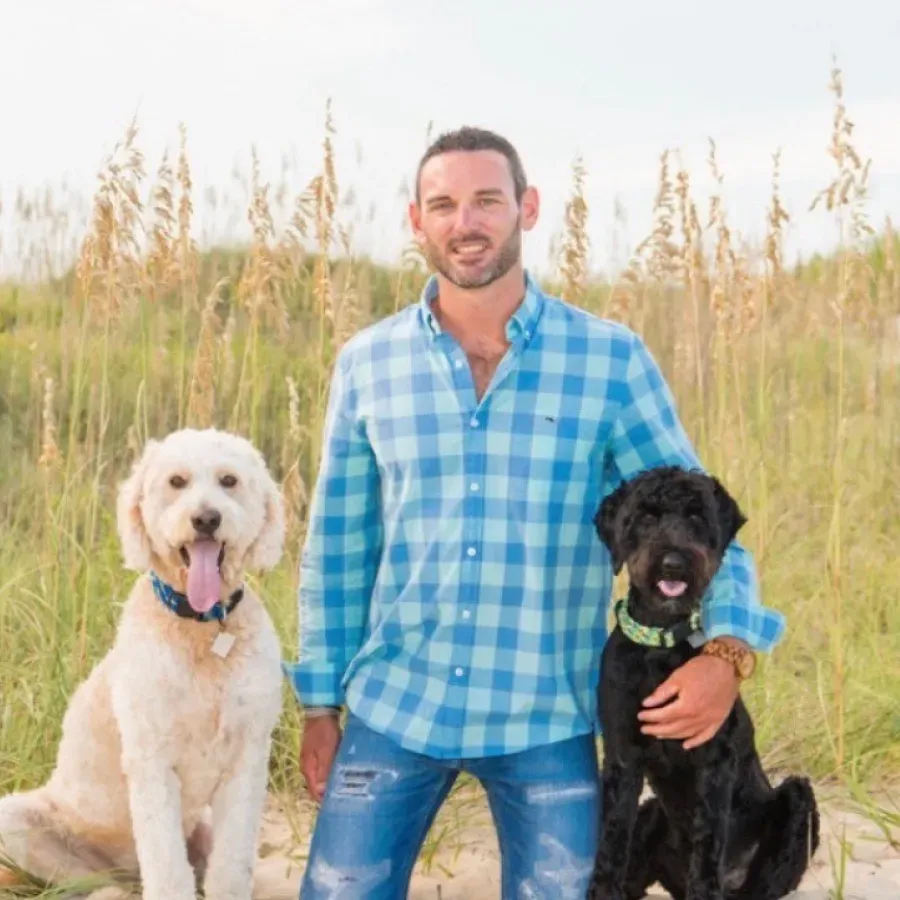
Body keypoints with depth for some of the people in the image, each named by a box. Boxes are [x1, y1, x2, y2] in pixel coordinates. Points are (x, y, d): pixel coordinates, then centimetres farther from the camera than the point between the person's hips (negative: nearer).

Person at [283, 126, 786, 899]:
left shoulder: (611, 360, -4)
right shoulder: (366, 362, 2)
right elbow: (338, 546, 8)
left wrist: (728, 646, -17)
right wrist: (321, 700, 8)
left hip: (546, 719, -1)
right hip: (394, 706, 1)